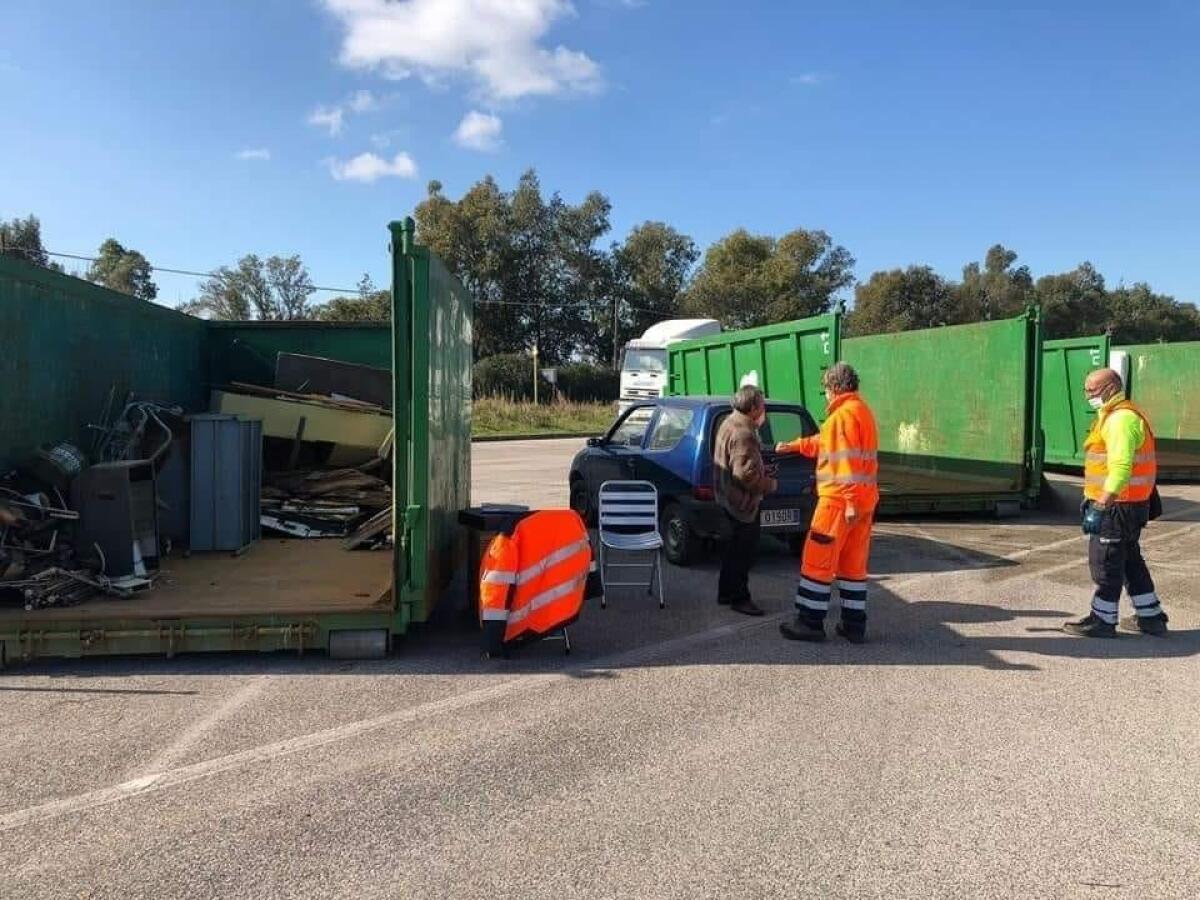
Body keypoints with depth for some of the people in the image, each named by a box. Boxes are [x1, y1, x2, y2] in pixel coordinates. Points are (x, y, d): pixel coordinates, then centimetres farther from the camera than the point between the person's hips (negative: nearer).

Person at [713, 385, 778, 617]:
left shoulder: (730, 423, 10)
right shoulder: (744, 434, -24)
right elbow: (745, 474, -29)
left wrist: (763, 470, 16)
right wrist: (770, 485, -15)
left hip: (730, 497, 11)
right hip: (743, 501, -11)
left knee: (736, 546, 20)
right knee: (745, 550, -1)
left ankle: (726, 592, 30)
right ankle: (739, 598, 8)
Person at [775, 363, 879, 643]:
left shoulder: (845, 413, -13)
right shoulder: (862, 410, 18)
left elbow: (849, 461, -22)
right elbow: (825, 442, 32)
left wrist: (850, 501, -24)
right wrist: (794, 446, 39)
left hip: (840, 500, -9)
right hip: (864, 500, 9)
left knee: (817, 560, -2)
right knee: (853, 563, 11)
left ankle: (810, 622, 2)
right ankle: (854, 625, 14)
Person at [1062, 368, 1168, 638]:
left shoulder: (1121, 419, -19)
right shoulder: (1114, 416, 15)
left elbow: (1121, 469, -27)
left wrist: (1099, 506, -30)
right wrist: (1091, 497, 26)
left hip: (1117, 506, -11)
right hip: (1130, 505, 11)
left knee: (1105, 563, -1)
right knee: (1130, 561, 18)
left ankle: (1102, 621, 8)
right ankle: (1151, 617, 27)